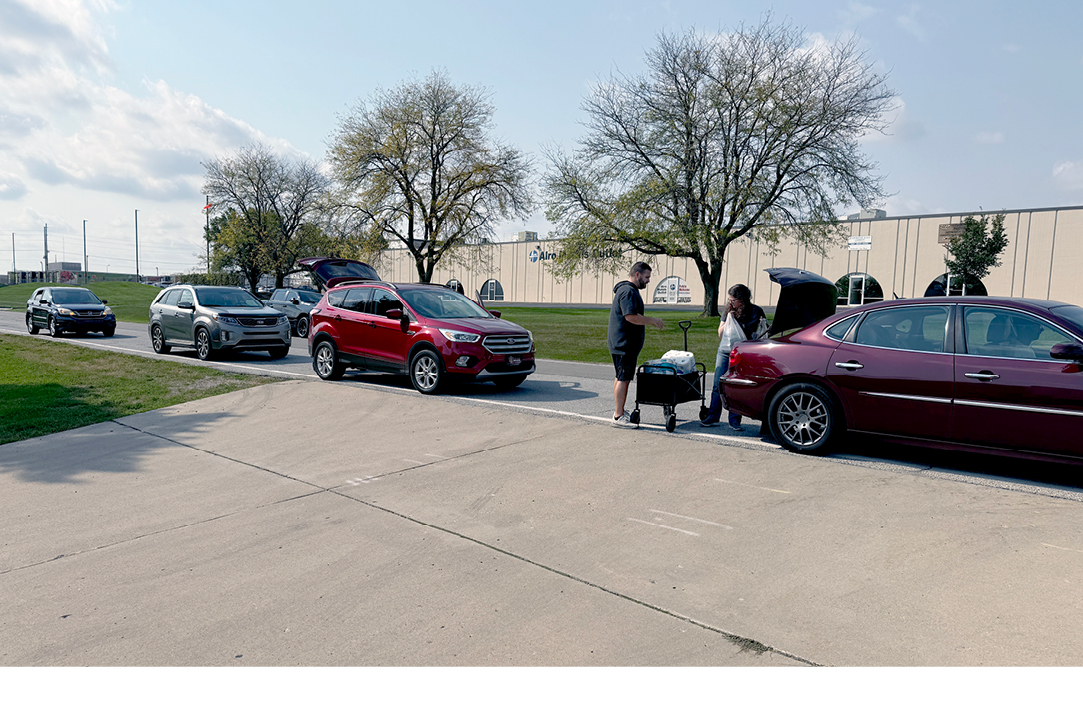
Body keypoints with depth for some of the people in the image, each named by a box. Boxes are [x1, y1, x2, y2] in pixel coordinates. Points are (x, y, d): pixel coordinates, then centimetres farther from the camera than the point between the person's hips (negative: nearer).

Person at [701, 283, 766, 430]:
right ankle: (713, 417, 9)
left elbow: (761, 334, 3)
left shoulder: (756, 311, -2)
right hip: (724, 351, 3)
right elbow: (720, 332, 9)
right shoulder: (728, 310, 8)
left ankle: (734, 420, 4)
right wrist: (728, 319, -6)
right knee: (718, 385, 1)